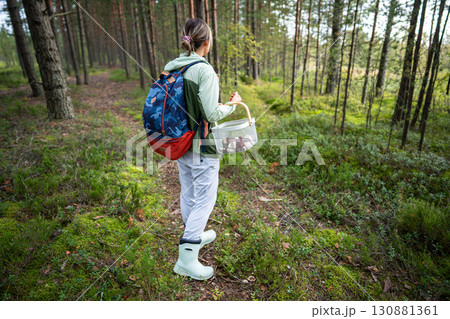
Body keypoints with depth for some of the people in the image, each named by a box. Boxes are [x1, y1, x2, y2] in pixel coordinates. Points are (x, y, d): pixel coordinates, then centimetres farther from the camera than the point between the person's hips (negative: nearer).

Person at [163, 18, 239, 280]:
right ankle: (187, 258, 7)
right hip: (202, 145, -8)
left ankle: (195, 235, 41)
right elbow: (212, 114, -19)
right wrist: (231, 106, 0)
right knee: (205, 199, 3)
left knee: (188, 192, 20)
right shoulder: (205, 71, -17)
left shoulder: (170, 68, 5)